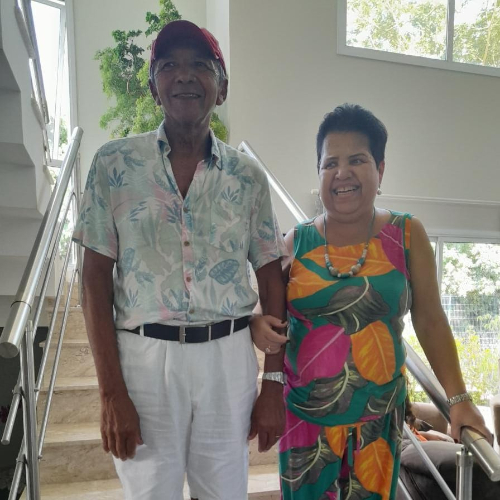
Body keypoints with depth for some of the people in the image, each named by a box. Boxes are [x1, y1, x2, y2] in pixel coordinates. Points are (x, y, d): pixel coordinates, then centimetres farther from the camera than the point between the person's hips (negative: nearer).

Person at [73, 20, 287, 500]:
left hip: (228, 357, 2)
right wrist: (111, 392, -7)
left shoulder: (247, 175, 3)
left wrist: (274, 384, 3)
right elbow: (96, 278, -3)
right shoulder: (115, 162, -1)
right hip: (143, 356, -1)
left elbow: (271, 280, 5)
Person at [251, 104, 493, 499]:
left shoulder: (407, 235, -4)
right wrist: (259, 325, -14)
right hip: (304, 411, 1)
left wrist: (458, 398, -4)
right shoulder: (297, 241, -1)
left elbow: (430, 321, -1)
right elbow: (273, 313, 8)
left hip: (378, 415, 0)